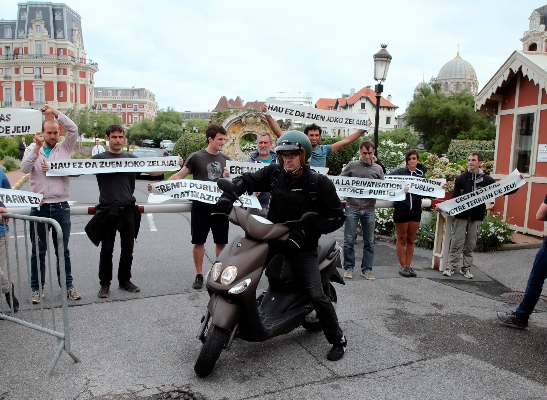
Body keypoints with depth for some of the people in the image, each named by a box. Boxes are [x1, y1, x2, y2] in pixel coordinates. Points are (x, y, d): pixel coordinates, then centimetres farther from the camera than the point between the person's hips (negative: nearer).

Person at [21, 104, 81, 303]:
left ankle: (68, 285, 18)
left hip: (61, 206, 0)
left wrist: (54, 112, -13)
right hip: (38, 207, 0)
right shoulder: (32, 149, 7)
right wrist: (37, 147, -16)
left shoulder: (64, 148, 6)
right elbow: (25, 169, -10)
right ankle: (36, 288, 18)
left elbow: (73, 129, -9)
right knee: (38, 251, 8)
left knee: (63, 249, 9)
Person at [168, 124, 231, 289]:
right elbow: (180, 175, -5)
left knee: (221, 242, 8)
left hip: (220, 206, 3)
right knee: (198, 241, 5)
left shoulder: (226, 159, 9)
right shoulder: (196, 157, -3)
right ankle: (199, 275, 18)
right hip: (200, 206, -3)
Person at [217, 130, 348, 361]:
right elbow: (247, 180, 5)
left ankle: (338, 340, 13)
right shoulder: (274, 173, -3)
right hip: (272, 240, 5)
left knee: (316, 295, -9)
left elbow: (336, 217, -10)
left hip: (302, 247, -4)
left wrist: (306, 230, -22)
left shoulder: (320, 184, -13)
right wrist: (228, 195, -15)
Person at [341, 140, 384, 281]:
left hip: (369, 210, 2)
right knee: (349, 240, 2)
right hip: (352, 208, -2)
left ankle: (366, 269, 17)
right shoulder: (351, 166, 5)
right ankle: (348, 268, 15)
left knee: (369, 242, 7)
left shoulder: (378, 169, 9)